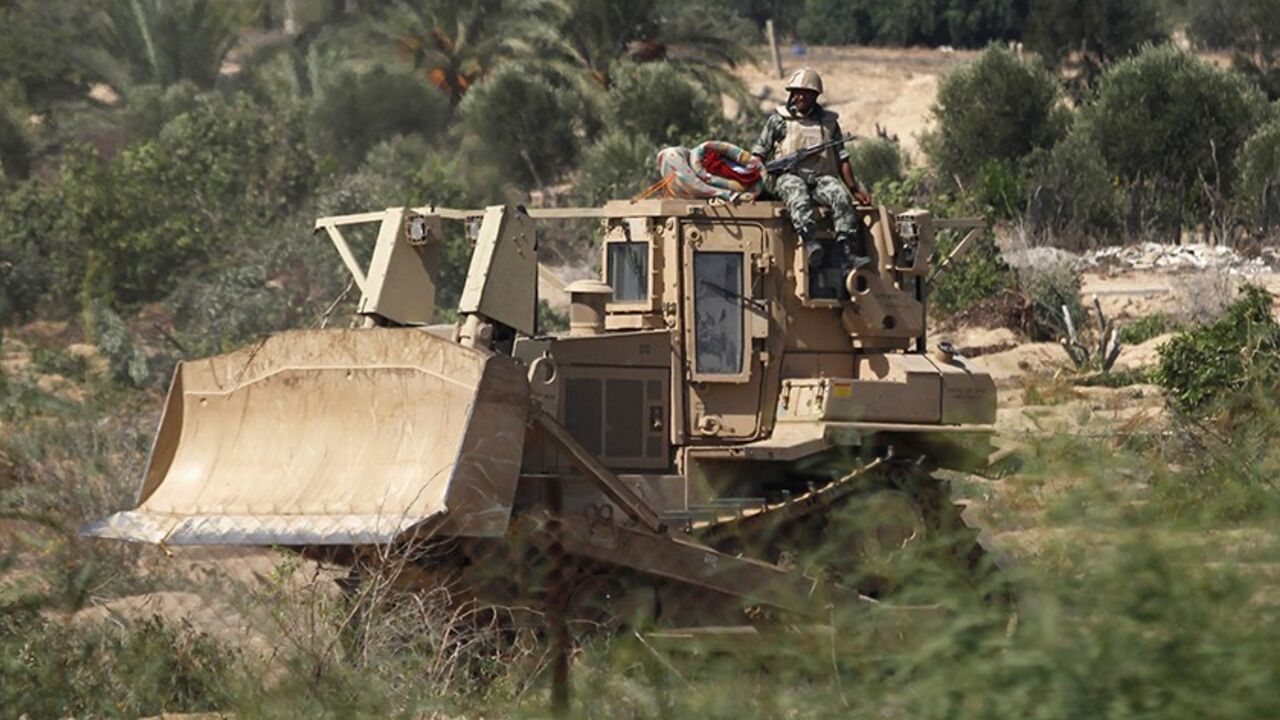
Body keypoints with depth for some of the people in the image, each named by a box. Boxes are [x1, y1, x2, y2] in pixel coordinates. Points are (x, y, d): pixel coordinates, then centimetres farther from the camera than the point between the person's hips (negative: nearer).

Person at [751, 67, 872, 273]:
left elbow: (842, 159, 20)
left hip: (822, 177, 2)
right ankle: (809, 242, -60)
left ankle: (847, 255, -42)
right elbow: (759, 154, 10)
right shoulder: (778, 120, 13)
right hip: (789, 176, -2)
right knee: (798, 196, -38)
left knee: (841, 196, -31)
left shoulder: (828, 121, 20)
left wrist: (855, 190, 11)